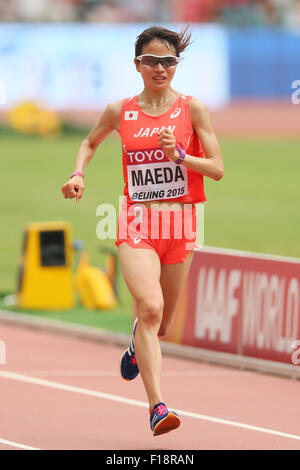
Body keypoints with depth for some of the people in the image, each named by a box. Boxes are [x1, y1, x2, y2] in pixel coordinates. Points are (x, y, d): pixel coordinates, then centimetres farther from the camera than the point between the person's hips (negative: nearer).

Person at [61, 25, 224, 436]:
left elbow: (217, 169, -2)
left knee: (160, 324, 12)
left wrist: (178, 154, -16)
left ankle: (137, 348, 51)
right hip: (137, 222, -1)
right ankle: (158, 407, -27)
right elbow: (90, 143, 24)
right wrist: (78, 175, 6)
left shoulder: (192, 108, 0)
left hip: (180, 223, 1)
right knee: (150, 307, -23)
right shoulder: (120, 112, 3)